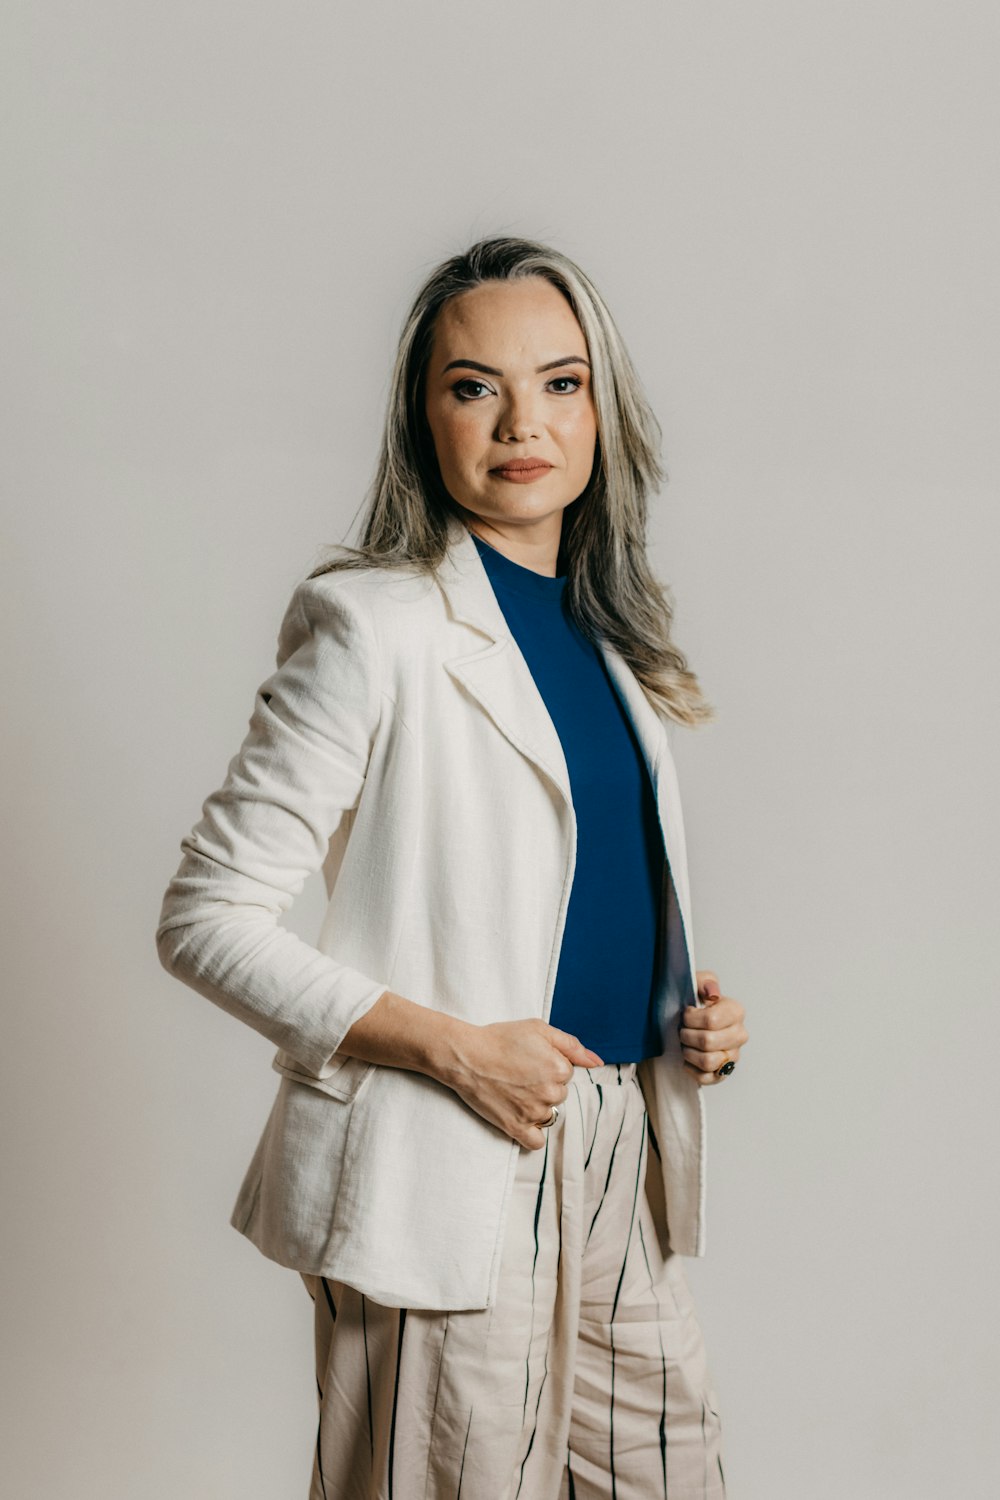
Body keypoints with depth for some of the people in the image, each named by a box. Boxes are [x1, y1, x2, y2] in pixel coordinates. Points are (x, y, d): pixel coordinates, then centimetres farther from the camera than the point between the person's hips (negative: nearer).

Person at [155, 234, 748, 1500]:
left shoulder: (607, 635, 11)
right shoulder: (373, 626, -12)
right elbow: (206, 918, -13)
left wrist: (692, 1015, 4)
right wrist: (455, 1049, -19)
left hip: (623, 1156, 7)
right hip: (446, 1174, -7)